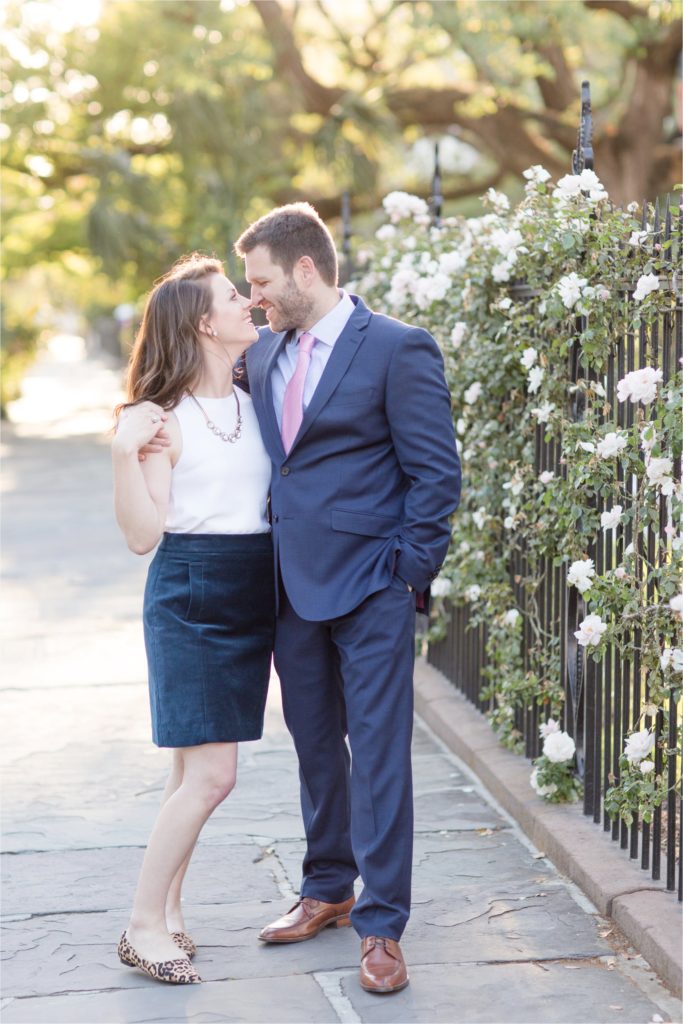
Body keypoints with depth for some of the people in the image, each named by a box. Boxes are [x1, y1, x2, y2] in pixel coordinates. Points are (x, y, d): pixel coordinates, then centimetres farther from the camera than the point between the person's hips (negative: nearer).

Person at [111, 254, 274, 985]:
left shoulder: (252, 404, 9)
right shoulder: (164, 417, -10)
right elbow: (142, 534, -12)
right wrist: (126, 452, -23)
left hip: (251, 596, 6)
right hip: (191, 596, -6)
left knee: (195, 769, 10)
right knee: (209, 774, -10)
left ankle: (165, 906, 21)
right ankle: (144, 926, 1)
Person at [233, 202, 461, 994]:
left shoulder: (397, 350, -9)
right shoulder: (263, 353, 10)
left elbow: (436, 472, -10)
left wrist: (408, 573, -12)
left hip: (370, 589, -6)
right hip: (293, 587, 6)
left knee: (378, 754, -3)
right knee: (315, 746, 17)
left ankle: (381, 927, 4)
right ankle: (327, 891, 32)